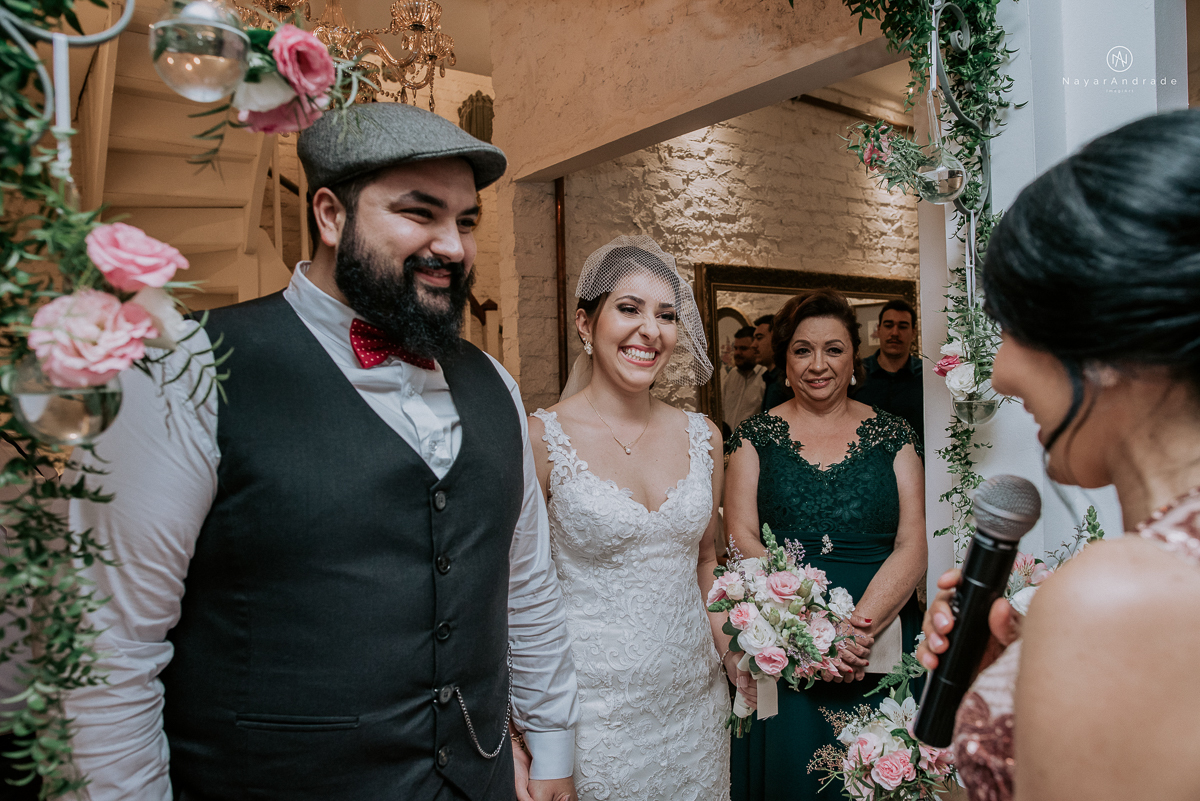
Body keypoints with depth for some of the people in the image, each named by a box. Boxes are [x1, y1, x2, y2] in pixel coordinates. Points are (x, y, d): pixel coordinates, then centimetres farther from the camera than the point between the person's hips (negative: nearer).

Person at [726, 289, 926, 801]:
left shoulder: (891, 435, 4)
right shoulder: (757, 436, 2)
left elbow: (913, 545, -3)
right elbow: (742, 539, -6)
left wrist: (859, 627, -17)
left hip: (881, 651, 1)